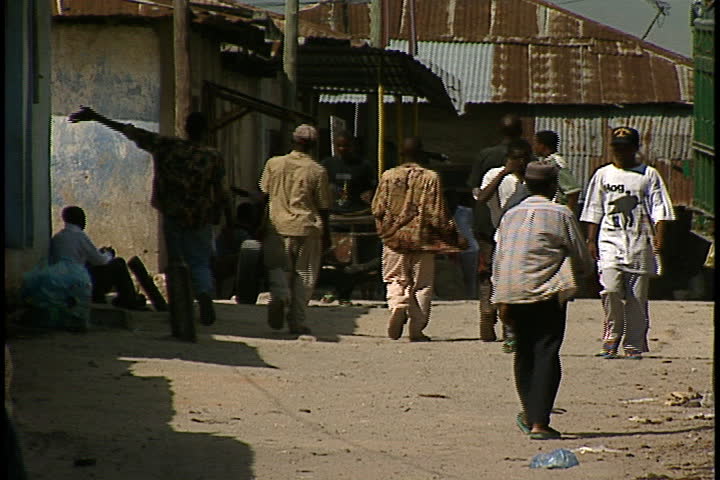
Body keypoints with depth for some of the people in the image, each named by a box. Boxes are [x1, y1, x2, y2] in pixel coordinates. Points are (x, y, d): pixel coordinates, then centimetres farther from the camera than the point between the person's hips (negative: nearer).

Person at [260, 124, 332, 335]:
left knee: (278, 267, 13)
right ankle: (297, 320, 6)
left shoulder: (273, 164, 1)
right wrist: (326, 236, 11)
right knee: (304, 276, 8)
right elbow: (324, 207, 0)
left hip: (278, 225, 1)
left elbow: (263, 195, 7)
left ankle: (279, 294, -17)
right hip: (307, 228, -1)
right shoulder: (318, 171, -4)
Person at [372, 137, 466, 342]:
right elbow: (437, 214, -8)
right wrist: (454, 236, 3)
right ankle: (417, 330, 5)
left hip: (394, 238, 1)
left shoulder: (388, 176, -1)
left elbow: (378, 209, 3)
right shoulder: (431, 178, -7)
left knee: (395, 279, 13)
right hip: (422, 239, -1)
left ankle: (397, 303, -18)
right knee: (421, 286, 7)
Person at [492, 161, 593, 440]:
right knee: (546, 355, -5)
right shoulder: (561, 215, -3)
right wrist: (578, 274, 24)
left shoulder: (511, 215, 10)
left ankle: (529, 414, 29)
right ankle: (539, 423, -12)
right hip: (548, 294, -4)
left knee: (524, 352, 18)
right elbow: (582, 259, 1)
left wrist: (501, 301, 13)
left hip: (512, 293, 5)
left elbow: (498, 260, 9)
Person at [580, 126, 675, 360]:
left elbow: (659, 209, 3)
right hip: (610, 240, 1)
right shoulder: (603, 175, 12)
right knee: (611, 288, -17)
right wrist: (591, 240, 6)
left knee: (637, 297, -1)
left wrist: (659, 237, -9)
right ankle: (612, 334, 3)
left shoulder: (648, 175, 7)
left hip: (640, 243, -1)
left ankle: (633, 345, 7)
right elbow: (593, 210, 14)